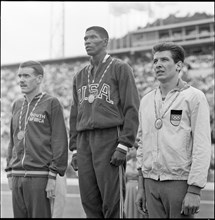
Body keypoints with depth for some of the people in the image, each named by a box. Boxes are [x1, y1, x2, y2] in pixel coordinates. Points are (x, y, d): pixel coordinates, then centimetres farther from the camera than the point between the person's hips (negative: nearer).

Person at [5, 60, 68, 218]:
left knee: (40, 215, -4)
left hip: (39, 176, -5)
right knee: (19, 215, 6)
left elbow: (59, 141, -6)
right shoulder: (17, 105, 16)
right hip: (17, 176, 5)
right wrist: (10, 173, 14)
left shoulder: (52, 103, -2)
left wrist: (53, 177, -12)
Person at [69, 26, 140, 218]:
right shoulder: (80, 76, 20)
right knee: (90, 202, 3)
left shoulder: (120, 68, 2)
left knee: (112, 202, -8)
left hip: (109, 139, -6)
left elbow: (132, 109, -6)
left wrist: (123, 146, -14)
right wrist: (74, 149, 13)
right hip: (84, 141, 6)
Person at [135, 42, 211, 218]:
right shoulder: (146, 101, 14)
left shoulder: (194, 97, -3)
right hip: (151, 182, 5)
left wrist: (194, 190, -15)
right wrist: (141, 187, 14)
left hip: (179, 182, -5)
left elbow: (202, 147, -9)